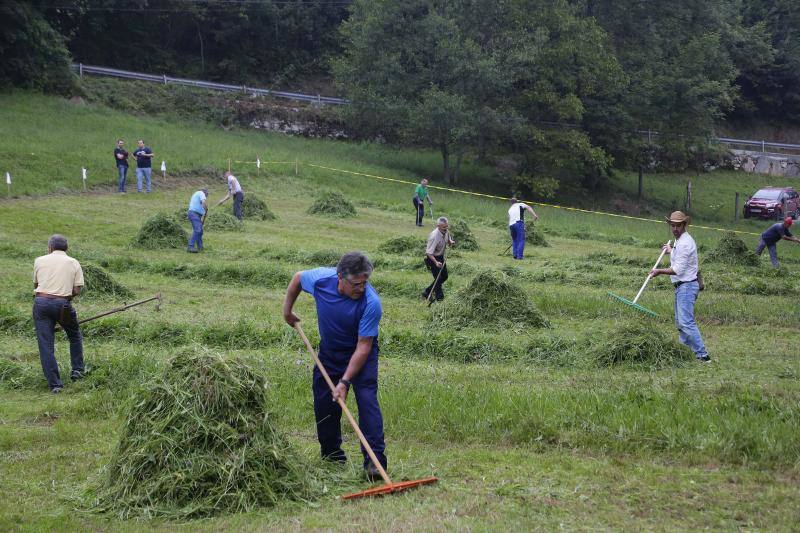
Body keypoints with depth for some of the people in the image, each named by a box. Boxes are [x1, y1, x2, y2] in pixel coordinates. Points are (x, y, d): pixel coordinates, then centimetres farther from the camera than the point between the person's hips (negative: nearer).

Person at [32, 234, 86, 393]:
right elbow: (77, 290, 1)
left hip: (41, 301, 1)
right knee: (75, 337, 24)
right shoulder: (73, 263, 7)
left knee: (45, 344, 3)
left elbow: (36, 284, 13)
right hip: (62, 304, 0)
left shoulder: (39, 261, 9)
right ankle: (77, 370, 26)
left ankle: (54, 384, 2)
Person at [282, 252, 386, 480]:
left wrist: (345, 382, -30)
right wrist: (287, 310, 9)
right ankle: (331, 452, 22)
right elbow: (297, 277, 1)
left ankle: (375, 460, -17)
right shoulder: (321, 278, -25)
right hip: (329, 351, 4)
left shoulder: (371, 303, -33)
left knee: (367, 399, -17)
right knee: (324, 402, 5)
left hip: (360, 353, -4)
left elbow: (363, 347, -29)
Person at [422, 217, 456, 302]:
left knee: (444, 276, 17)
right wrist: (436, 262, -43)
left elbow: (448, 241, 13)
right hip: (432, 258, -9)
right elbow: (429, 252, -31)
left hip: (441, 256, 9)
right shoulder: (434, 236, -32)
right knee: (438, 278, -9)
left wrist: (451, 242, -11)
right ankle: (439, 298, 9)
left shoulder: (446, 231, -8)